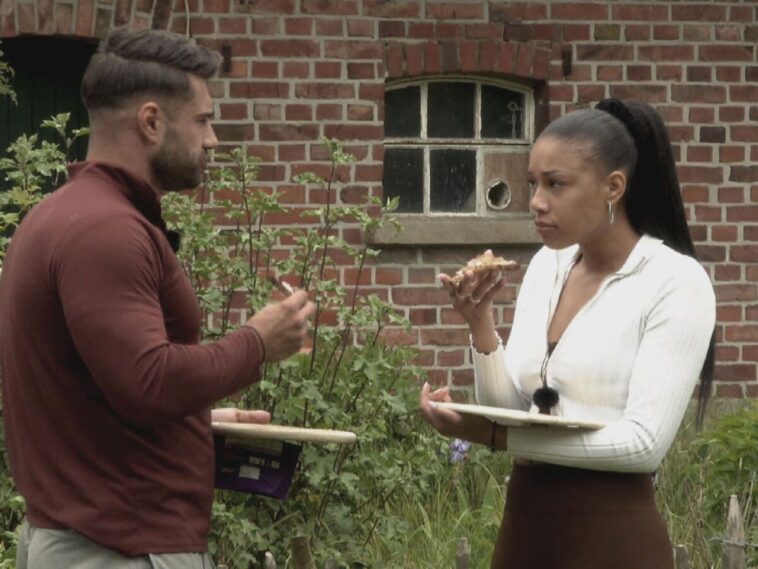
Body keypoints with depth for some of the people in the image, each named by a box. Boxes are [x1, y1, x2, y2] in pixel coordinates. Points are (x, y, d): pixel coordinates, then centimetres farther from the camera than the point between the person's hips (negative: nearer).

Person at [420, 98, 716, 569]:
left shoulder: (676, 282, -11)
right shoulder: (546, 266, 7)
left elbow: (645, 441, -19)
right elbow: (509, 410, 6)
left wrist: (489, 436, -21)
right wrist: (480, 321, -10)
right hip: (523, 525, 6)